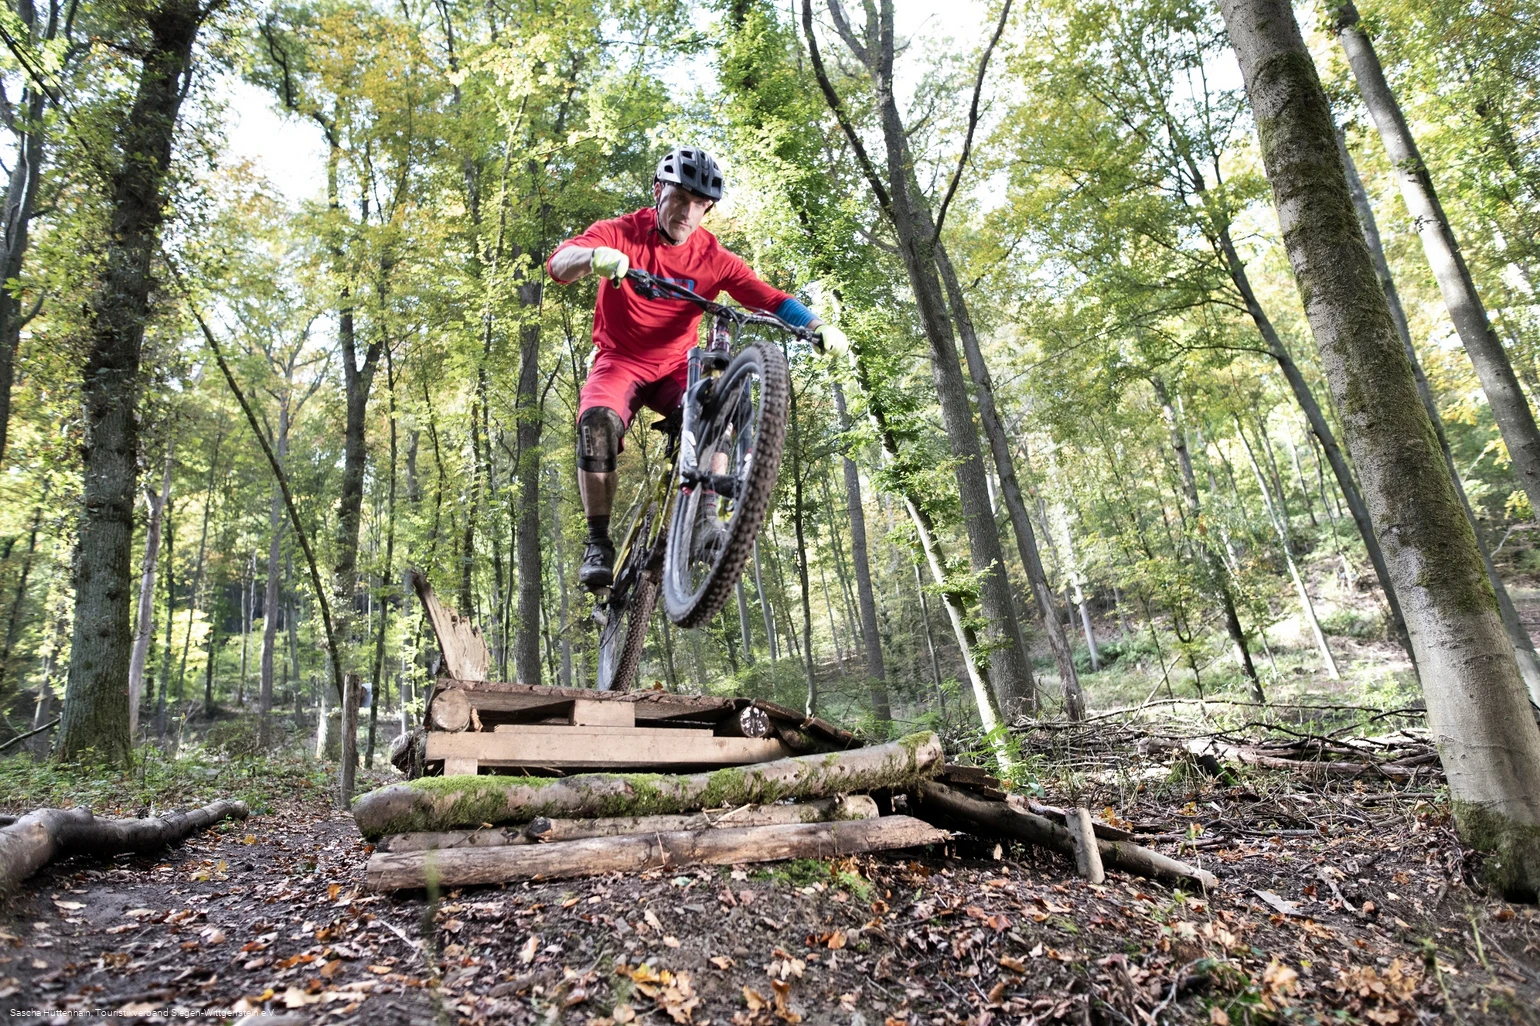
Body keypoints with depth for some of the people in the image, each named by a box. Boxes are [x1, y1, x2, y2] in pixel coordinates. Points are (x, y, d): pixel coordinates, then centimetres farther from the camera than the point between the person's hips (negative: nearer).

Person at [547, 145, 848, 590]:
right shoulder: (621, 233, -11)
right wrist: (595, 257, -50)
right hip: (620, 360, -2)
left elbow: (767, 296, -16)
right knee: (598, 421, -30)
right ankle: (599, 543, -18)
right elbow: (558, 264, -26)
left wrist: (817, 326, -34)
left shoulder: (714, 257, -6)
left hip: (675, 367, 2)